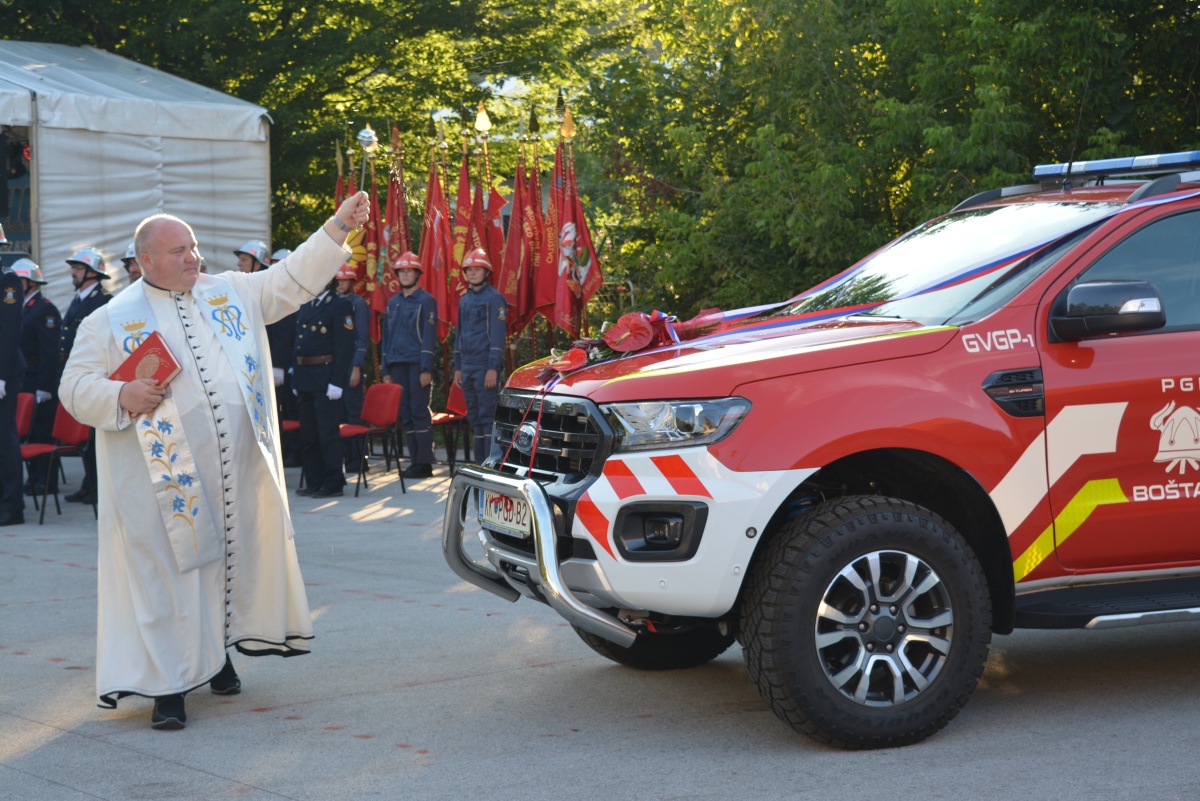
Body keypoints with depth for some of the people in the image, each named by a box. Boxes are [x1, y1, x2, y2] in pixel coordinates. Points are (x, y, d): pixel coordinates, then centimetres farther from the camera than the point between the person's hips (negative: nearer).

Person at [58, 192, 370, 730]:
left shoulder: (233, 293, 12)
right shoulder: (111, 320, 3)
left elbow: (295, 279, 13)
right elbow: (75, 387, 3)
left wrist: (338, 226, 5)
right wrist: (122, 396, -16)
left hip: (239, 472, 4)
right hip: (166, 473, -3)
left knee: (235, 558, 10)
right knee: (167, 570, -4)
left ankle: (217, 655, 28)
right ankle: (168, 685, 1)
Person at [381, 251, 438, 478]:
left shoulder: (426, 301, -2)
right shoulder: (393, 302, 16)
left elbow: (429, 337, -7)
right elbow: (386, 336, 18)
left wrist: (426, 369, -14)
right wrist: (386, 370, 12)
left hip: (417, 365, -6)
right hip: (397, 364, 6)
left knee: (419, 411, -8)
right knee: (405, 413, 5)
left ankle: (424, 463, -7)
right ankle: (415, 459, 10)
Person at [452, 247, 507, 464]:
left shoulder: (494, 298, -6)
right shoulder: (464, 299, 17)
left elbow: (497, 335, -12)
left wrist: (493, 368, -18)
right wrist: (458, 367, 17)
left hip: (485, 365, -8)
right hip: (467, 365, 8)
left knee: (488, 415, -10)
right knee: (474, 417, 10)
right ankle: (480, 462, 15)